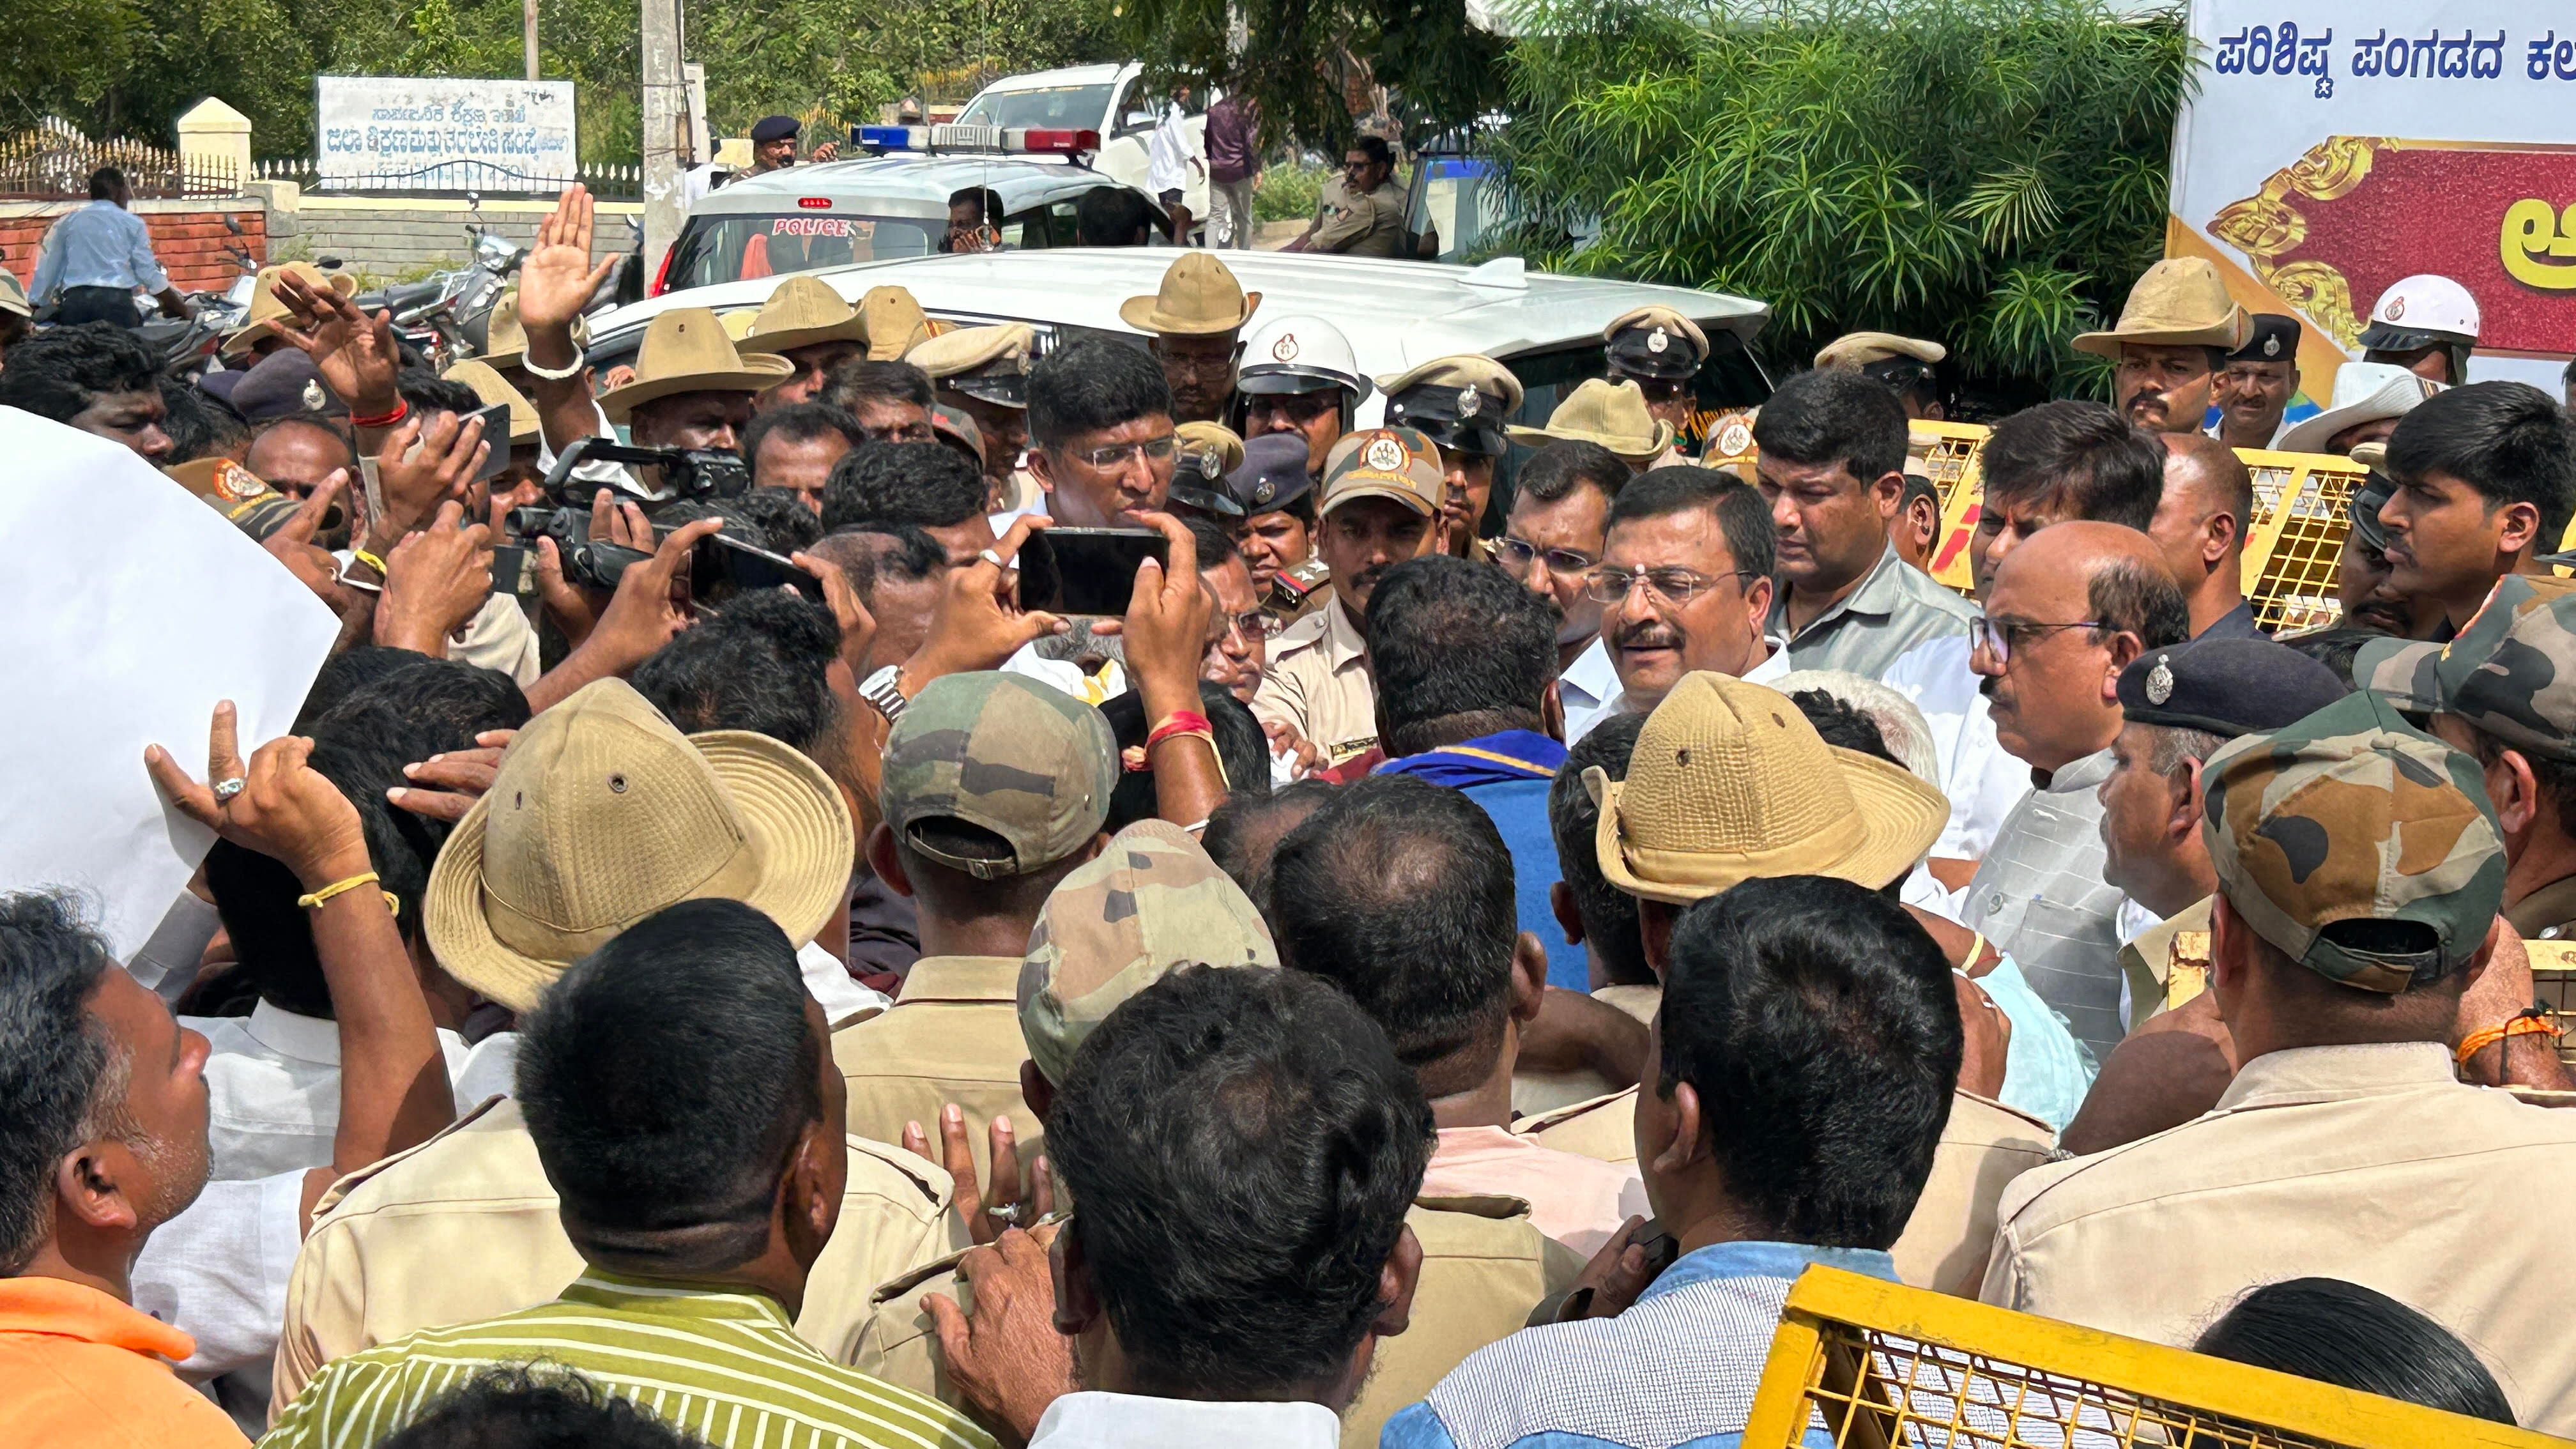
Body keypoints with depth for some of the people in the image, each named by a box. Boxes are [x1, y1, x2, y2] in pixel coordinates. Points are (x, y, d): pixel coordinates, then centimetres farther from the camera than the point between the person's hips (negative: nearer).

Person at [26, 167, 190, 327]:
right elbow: (149, 274, 6)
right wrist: (184, 311, 13)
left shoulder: (67, 222, 19)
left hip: (75, 300, 2)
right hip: (116, 302, -2)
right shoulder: (132, 223, 12)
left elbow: (45, 274, 17)